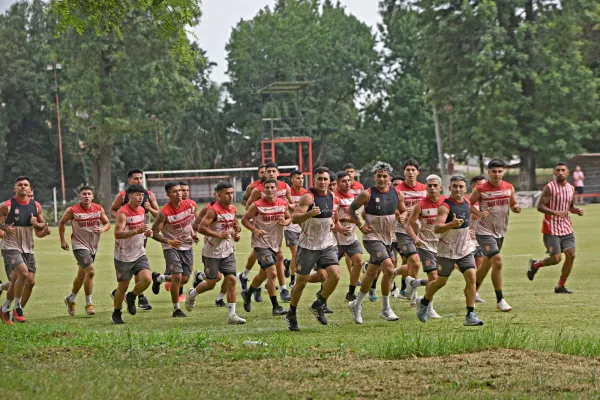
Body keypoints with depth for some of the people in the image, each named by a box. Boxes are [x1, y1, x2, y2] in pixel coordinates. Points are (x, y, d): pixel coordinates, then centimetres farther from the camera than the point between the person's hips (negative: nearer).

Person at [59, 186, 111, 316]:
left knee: (82, 275, 16)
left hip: (93, 246, 5)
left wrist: (103, 229, -14)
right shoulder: (72, 211, -11)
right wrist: (62, 240, 3)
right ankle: (88, 303, -12)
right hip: (79, 245, -5)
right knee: (90, 271, -21)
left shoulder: (99, 209, -2)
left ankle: (70, 299, 37)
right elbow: (61, 223, 4)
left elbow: (107, 223, 8)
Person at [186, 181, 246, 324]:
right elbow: (201, 228, -23)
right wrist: (218, 235, -26)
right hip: (212, 252, -6)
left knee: (231, 280, -5)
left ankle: (232, 315, -3)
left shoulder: (232, 209, 6)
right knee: (211, 283, 4)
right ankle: (192, 294, 36)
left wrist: (236, 233, 5)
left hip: (227, 252, 6)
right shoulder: (214, 211, -17)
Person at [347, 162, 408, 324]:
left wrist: (403, 216, -7)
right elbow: (351, 209, -2)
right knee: (389, 269, -20)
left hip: (388, 238, 6)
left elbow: (403, 210, 16)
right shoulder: (367, 194, -12)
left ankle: (356, 304, 31)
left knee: (371, 274, 14)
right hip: (372, 237, -6)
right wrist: (360, 225, -11)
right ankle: (386, 309, -8)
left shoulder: (396, 194, 2)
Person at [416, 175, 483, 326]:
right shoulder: (445, 206, -18)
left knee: (471, 278, -10)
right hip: (447, 250, -5)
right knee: (441, 281, 7)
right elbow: (437, 228, -31)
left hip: (465, 249, 5)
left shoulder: (466, 202, 5)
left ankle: (470, 315, -8)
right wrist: (452, 224, -45)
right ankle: (423, 302, 35)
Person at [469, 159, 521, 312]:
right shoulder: (480, 190, -12)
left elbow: (513, 204, 14)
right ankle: (500, 300, -11)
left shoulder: (509, 188, 1)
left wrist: (516, 208, -10)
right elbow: (468, 204, -2)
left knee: (487, 263, 18)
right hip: (484, 231, -6)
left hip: (500, 232, 6)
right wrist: (479, 213, -20)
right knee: (497, 262, -18)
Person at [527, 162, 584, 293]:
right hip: (551, 229, -6)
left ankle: (561, 286, 6)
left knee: (571, 255, -6)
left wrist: (577, 211, 2)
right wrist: (555, 212, -28)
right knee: (556, 258, -10)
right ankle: (535, 264, 21)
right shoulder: (549, 188, -10)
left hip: (566, 227, 6)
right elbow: (540, 206, -14)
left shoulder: (570, 188, 10)